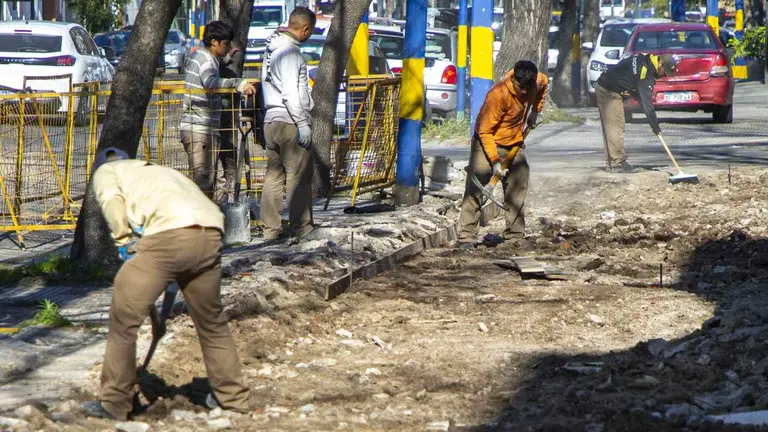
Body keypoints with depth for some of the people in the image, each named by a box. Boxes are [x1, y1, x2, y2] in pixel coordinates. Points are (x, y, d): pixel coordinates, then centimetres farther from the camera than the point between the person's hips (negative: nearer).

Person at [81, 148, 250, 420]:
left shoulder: (106, 171, 26)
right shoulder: (157, 171, 43)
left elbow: (111, 201, 1)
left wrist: (125, 241, 6)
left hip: (169, 233, -6)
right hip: (212, 234, 6)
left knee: (124, 319, 6)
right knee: (211, 321, 25)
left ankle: (114, 403, 9)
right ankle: (232, 396, 35)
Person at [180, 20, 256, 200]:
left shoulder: (195, 55, 15)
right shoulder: (207, 61, -15)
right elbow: (210, 81, -38)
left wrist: (225, 57, 35)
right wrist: (239, 83, -50)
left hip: (191, 126, 10)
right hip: (201, 129, -10)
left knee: (205, 178, 15)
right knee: (204, 178, -13)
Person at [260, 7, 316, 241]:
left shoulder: (272, 48, 15)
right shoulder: (289, 51, -14)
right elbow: (290, 93, -20)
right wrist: (303, 123, -17)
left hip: (271, 121, 9)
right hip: (289, 123, -9)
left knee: (273, 177, 10)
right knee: (299, 178, -4)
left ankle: (270, 230, 12)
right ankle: (302, 229, -2)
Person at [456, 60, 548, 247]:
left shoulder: (538, 81, -13)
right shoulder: (499, 95, -32)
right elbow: (484, 131, -26)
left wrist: (535, 111, 7)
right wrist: (495, 160, -29)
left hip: (515, 143, 6)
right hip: (488, 142, -6)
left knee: (518, 190, 9)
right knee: (475, 191, -14)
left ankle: (515, 236, 19)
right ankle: (466, 237, -15)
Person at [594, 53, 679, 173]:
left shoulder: (642, 58, 8)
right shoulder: (645, 71, -20)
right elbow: (647, 101, -20)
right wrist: (654, 125, -17)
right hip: (610, 92, -10)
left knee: (609, 127, 11)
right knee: (616, 128, -9)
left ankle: (611, 163, 14)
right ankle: (618, 163, -9)